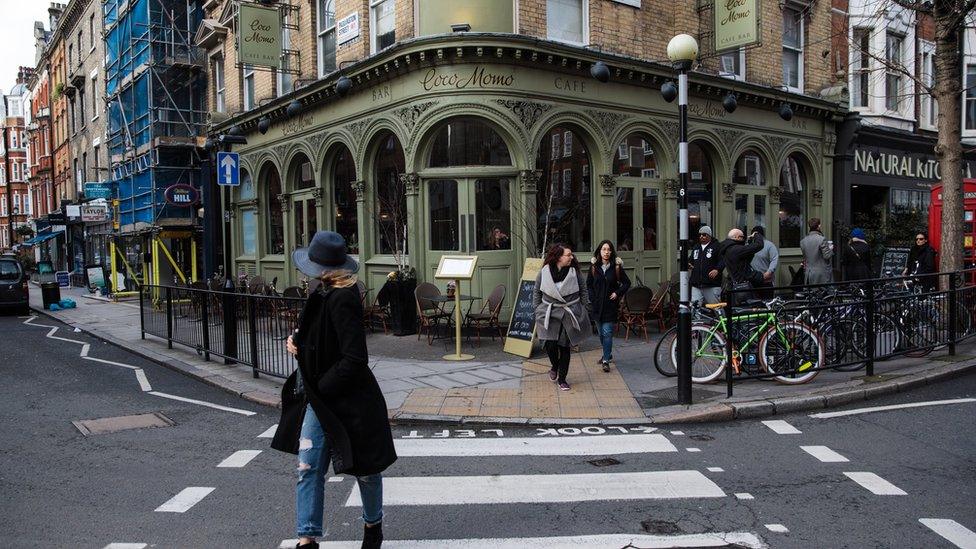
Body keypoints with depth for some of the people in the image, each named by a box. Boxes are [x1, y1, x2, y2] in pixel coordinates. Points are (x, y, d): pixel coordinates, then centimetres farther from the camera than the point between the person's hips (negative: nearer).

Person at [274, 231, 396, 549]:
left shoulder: (342, 300, -24)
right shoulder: (325, 294, 4)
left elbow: (354, 359, -26)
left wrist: (321, 388, -16)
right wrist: (297, 340, 0)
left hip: (350, 401, -8)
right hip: (319, 398, 8)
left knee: (364, 468, 13)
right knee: (308, 468, 6)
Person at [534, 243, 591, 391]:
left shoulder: (574, 272, -3)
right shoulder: (544, 271, -4)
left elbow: (583, 292, 8)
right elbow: (537, 292, 9)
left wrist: (584, 310, 5)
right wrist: (537, 309, 6)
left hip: (569, 315, 1)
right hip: (549, 313, -1)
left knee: (565, 347, 5)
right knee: (550, 344, -13)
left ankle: (562, 379, 19)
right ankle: (555, 367, 21)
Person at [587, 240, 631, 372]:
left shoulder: (616, 267, -3)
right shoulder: (594, 266, 3)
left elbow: (627, 283, 5)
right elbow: (588, 285, 9)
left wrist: (618, 293, -6)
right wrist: (592, 298, -1)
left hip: (610, 305, -3)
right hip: (597, 305, 3)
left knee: (607, 332, -10)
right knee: (601, 333, 14)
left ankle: (606, 360, -5)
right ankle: (608, 353, 34)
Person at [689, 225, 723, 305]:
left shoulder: (716, 246, 0)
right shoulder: (696, 248, 21)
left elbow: (723, 260, -9)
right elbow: (691, 261, 32)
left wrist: (717, 270, -24)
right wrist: (689, 265, 11)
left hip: (712, 286, -5)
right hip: (696, 286, 5)